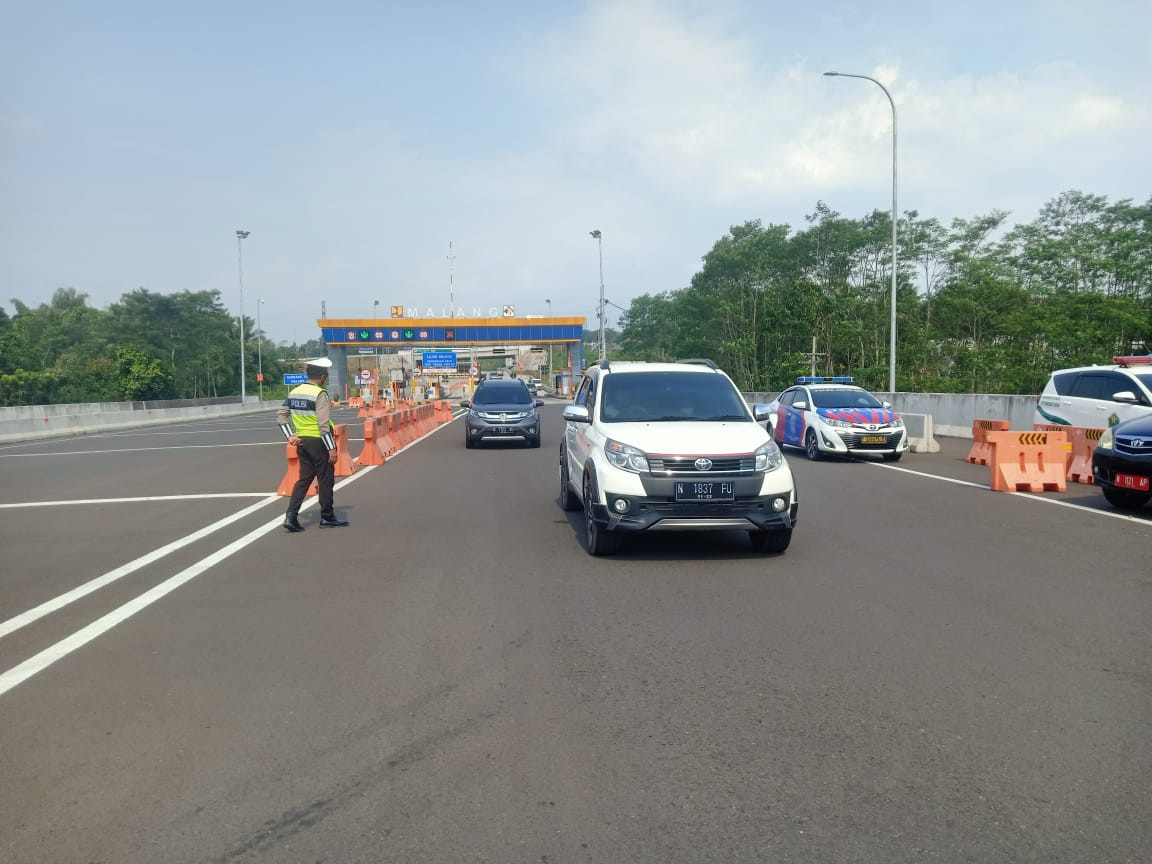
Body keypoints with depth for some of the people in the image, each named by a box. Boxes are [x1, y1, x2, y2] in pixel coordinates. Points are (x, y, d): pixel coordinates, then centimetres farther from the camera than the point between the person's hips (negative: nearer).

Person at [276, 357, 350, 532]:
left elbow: (281, 416, 8)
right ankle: (327, 517, 17)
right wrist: (332, 448, -17)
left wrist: (290, 436, 6)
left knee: (304, 478, 13)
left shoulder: (294, 392, 8)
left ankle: (291, 516, 2)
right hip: (319, 441, -7)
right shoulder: (320, 394, -15)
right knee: (325, 480, 6)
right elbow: (323, 424, -20)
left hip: (302, 441, 7)